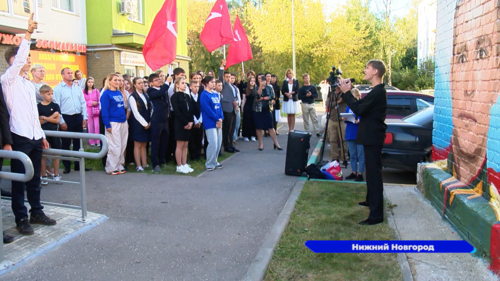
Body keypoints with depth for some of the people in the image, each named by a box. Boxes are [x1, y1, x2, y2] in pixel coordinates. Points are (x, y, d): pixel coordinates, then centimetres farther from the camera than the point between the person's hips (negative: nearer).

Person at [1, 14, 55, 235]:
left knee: (35, 178, 13)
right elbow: (18, 59, -21)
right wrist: (28, 33, -25)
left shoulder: (30, 84, 18)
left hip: (35, 137, 7)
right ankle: (21, 219, 8)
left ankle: (36, 212, 22)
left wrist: (42, 135, 18)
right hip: (20, 137, -7)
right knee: (19, 180, 0)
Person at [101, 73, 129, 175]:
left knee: (122, 146, 9)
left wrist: (126, 121, 12)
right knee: (115, 147, -3)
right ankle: (112, 168, 7)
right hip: (113, 123, -7)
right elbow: (104, 110, -11)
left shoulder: (120, 93, 13)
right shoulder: (106, 94, -7)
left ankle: (119, 165, 19)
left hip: (123, 123, 7)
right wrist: (108, 125, -16)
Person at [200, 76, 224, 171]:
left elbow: (219, 107, 12)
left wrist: (221, 119, -4)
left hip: (218, 123, 8)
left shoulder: (216, 95, 15)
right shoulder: (204, 95, -9)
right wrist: (217, 119, -13)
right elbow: (207, 110, -15)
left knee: (218, 143, 10)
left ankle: (214, 161, 23)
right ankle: (209, 164, 1)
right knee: (213, 143, -10)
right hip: (210, 123, -8)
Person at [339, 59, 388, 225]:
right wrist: (349, 92, 3)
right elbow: (362, 107, 13)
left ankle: (376, 215, -8)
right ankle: (371, 200, 39)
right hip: (371, 136, 11)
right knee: (371, 171, 22)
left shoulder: (378, 92, -19)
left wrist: (346, 92, -15)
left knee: (374, 173, -10)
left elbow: (358, 109, -24)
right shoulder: (377, 91, 14)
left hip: (373, 138, -11)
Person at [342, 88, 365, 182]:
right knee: (352, 155, 12)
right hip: (350, 134, 6)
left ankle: (360, 174, 5)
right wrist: (345, 119, -6)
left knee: (360, 155, 0)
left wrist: (359, 121, -25)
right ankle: (354, 173, 21)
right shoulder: (349, 106, 12)